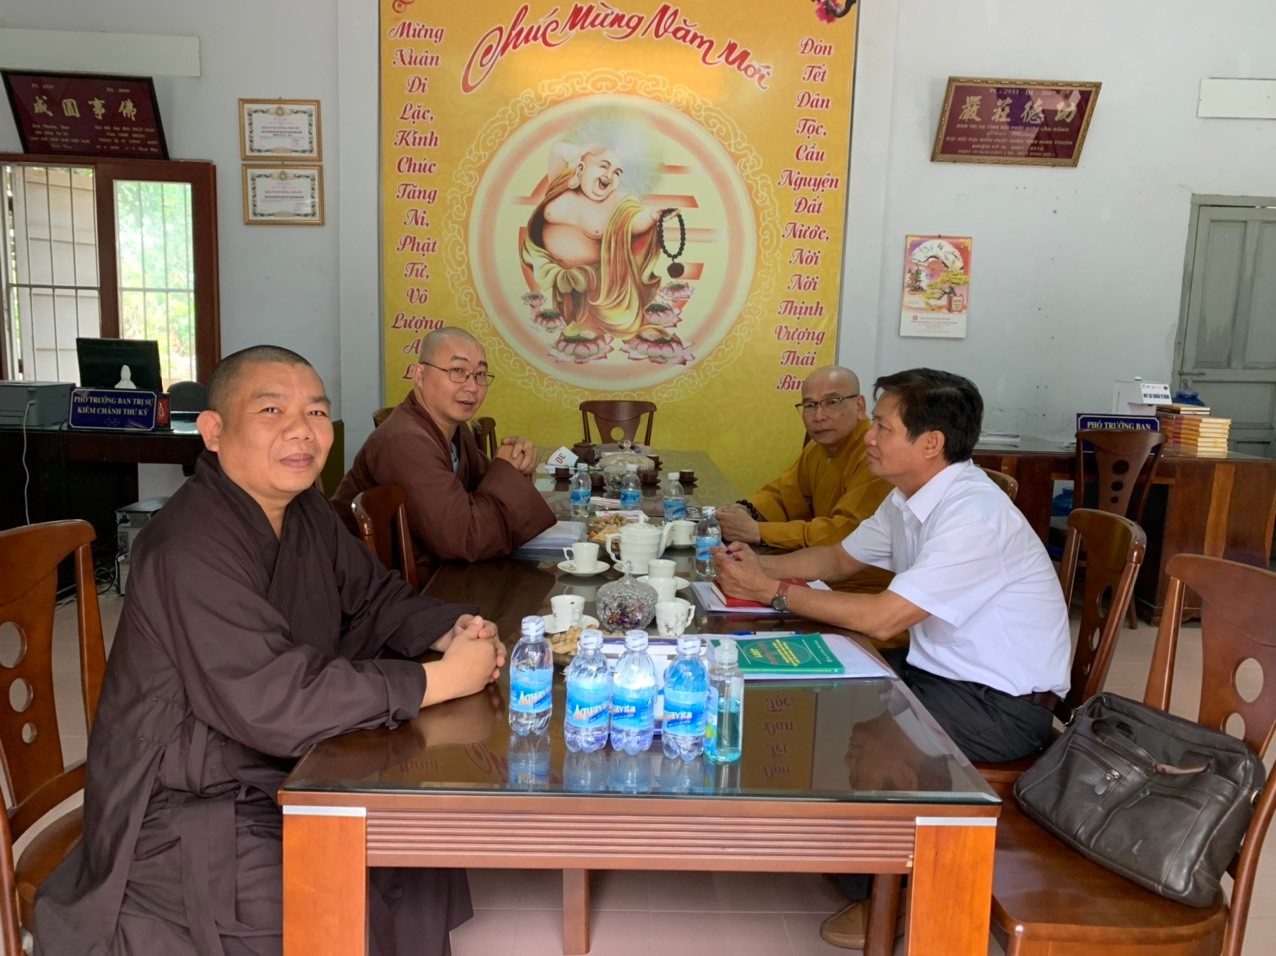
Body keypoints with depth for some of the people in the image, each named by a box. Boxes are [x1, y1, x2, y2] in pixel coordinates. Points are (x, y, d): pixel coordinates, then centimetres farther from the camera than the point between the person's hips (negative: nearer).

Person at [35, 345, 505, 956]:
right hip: (184, 813, -8)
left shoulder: (304, 512, 2)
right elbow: (276, 706, -32)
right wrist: (441, 680, -27)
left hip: (283, 773, 8)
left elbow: (370, 601, 12)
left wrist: (451, 631, -9)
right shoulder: (192, 549, -27)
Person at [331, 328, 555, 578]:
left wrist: (517, 466, -9)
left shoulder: (453, 426, 3)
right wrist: (505, 469, -16)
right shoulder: (405, 442, -25)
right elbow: (467, 541, -28)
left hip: (432, 571, 8)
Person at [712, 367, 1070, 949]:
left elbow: (882, 618, -30)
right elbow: (841, 559, 14)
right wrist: (757, 565, -3)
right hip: (942, 670, 9)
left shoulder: (974, 516, -27)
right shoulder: (910, 499, 2)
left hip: (1004, 705, -9)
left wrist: (773, 590, -22)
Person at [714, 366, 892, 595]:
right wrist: (746, 511, -8)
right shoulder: (819, 447, 7)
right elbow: (783, 493, 14)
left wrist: (756, 531, -25)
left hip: (864, 592, -8)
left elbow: (843, 533, -29)